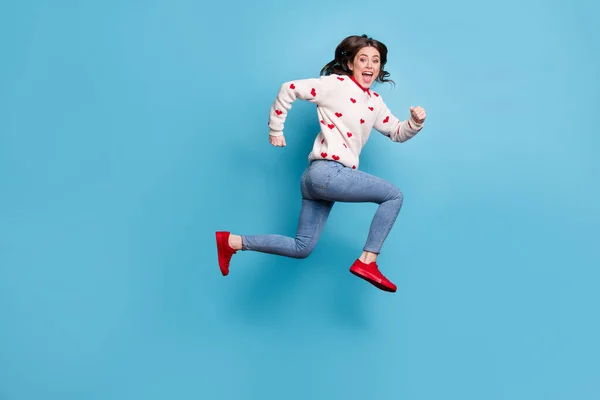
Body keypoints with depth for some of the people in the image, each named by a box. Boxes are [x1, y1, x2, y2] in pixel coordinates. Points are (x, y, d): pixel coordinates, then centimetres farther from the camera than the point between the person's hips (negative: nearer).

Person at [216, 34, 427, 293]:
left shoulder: (375, 102, 18)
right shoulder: (336, 84, -4)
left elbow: (397, 132, 24)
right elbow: (290, 89, -5)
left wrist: (415, 123, 3)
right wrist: (275, 129, -3)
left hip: (324, 178, 9)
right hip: (327, 172, -9)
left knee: (301, 248, 11)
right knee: (394, 196, -5)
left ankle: (232, 242, 13)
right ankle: (367, 261, -3)